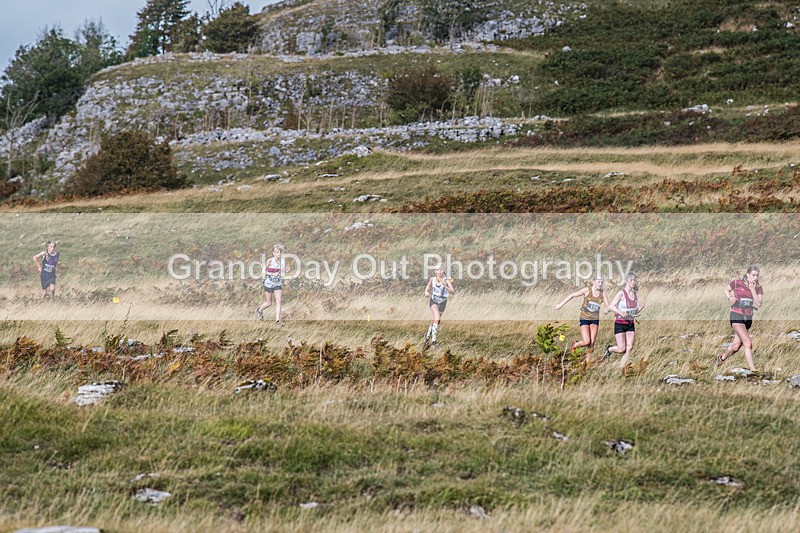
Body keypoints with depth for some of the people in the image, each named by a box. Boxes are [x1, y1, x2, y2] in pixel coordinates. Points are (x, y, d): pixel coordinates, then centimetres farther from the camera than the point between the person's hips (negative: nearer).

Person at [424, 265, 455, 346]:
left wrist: (445, 286, -41)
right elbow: (428, 286, 16)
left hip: (442, 302, 1)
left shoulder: (447, 280, -15)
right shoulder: (432, 279, -6)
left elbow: (453, 292, -25)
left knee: (435, 320, 15)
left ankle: (428, 335, 41)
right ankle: (433, 340, -25)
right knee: (437, 319, -24)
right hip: (433, 300, -1)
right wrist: (426, 292, -5)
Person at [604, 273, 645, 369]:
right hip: (620, 324, -6)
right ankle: (609, 349, 24)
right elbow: (611, 306, -14)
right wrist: (620, 312, -28)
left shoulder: (635, 294, 7)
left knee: (629, 348, -4)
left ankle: (622, 367, 6)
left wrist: (641, 307, -5)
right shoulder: (621, 293, -11)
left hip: (631, 324, 6)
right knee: (621, 349, -7)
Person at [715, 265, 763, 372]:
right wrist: (730, 298, -6)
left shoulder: (758, 288, 4)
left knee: (736, 346, 14)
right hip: (737, 316, -5)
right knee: (748, 343, -17)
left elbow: (759, 304, -7)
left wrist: (752, 290, -14)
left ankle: (722, 358, 43)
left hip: (748, 318, 5)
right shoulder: (737, 283, -5)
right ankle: (753, 370, -16)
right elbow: (726, 290, 13)